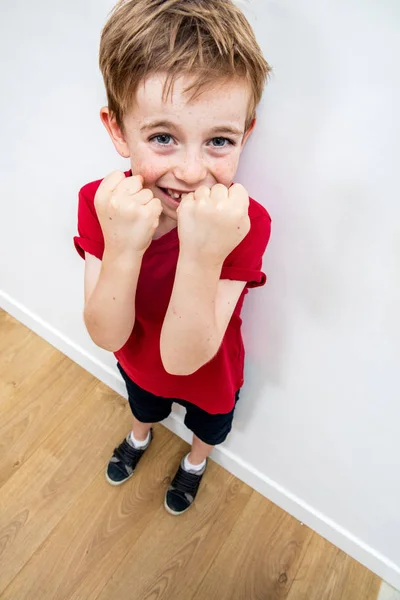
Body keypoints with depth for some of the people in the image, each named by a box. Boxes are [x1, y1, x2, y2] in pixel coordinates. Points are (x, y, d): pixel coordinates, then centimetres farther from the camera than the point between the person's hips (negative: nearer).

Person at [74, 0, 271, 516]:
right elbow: (108, 336, -30)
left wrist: (202, 256, -53)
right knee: (143, 406, 36)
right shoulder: (99, 203, -28)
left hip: (209, 371, -1)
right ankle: (141, 436, 74)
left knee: (207, 427, 31)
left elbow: (182, 357, -38)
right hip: (137, 359, 2)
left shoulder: (247, 224, -36)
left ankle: (195, 462, 69)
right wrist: (121, 248, -47)